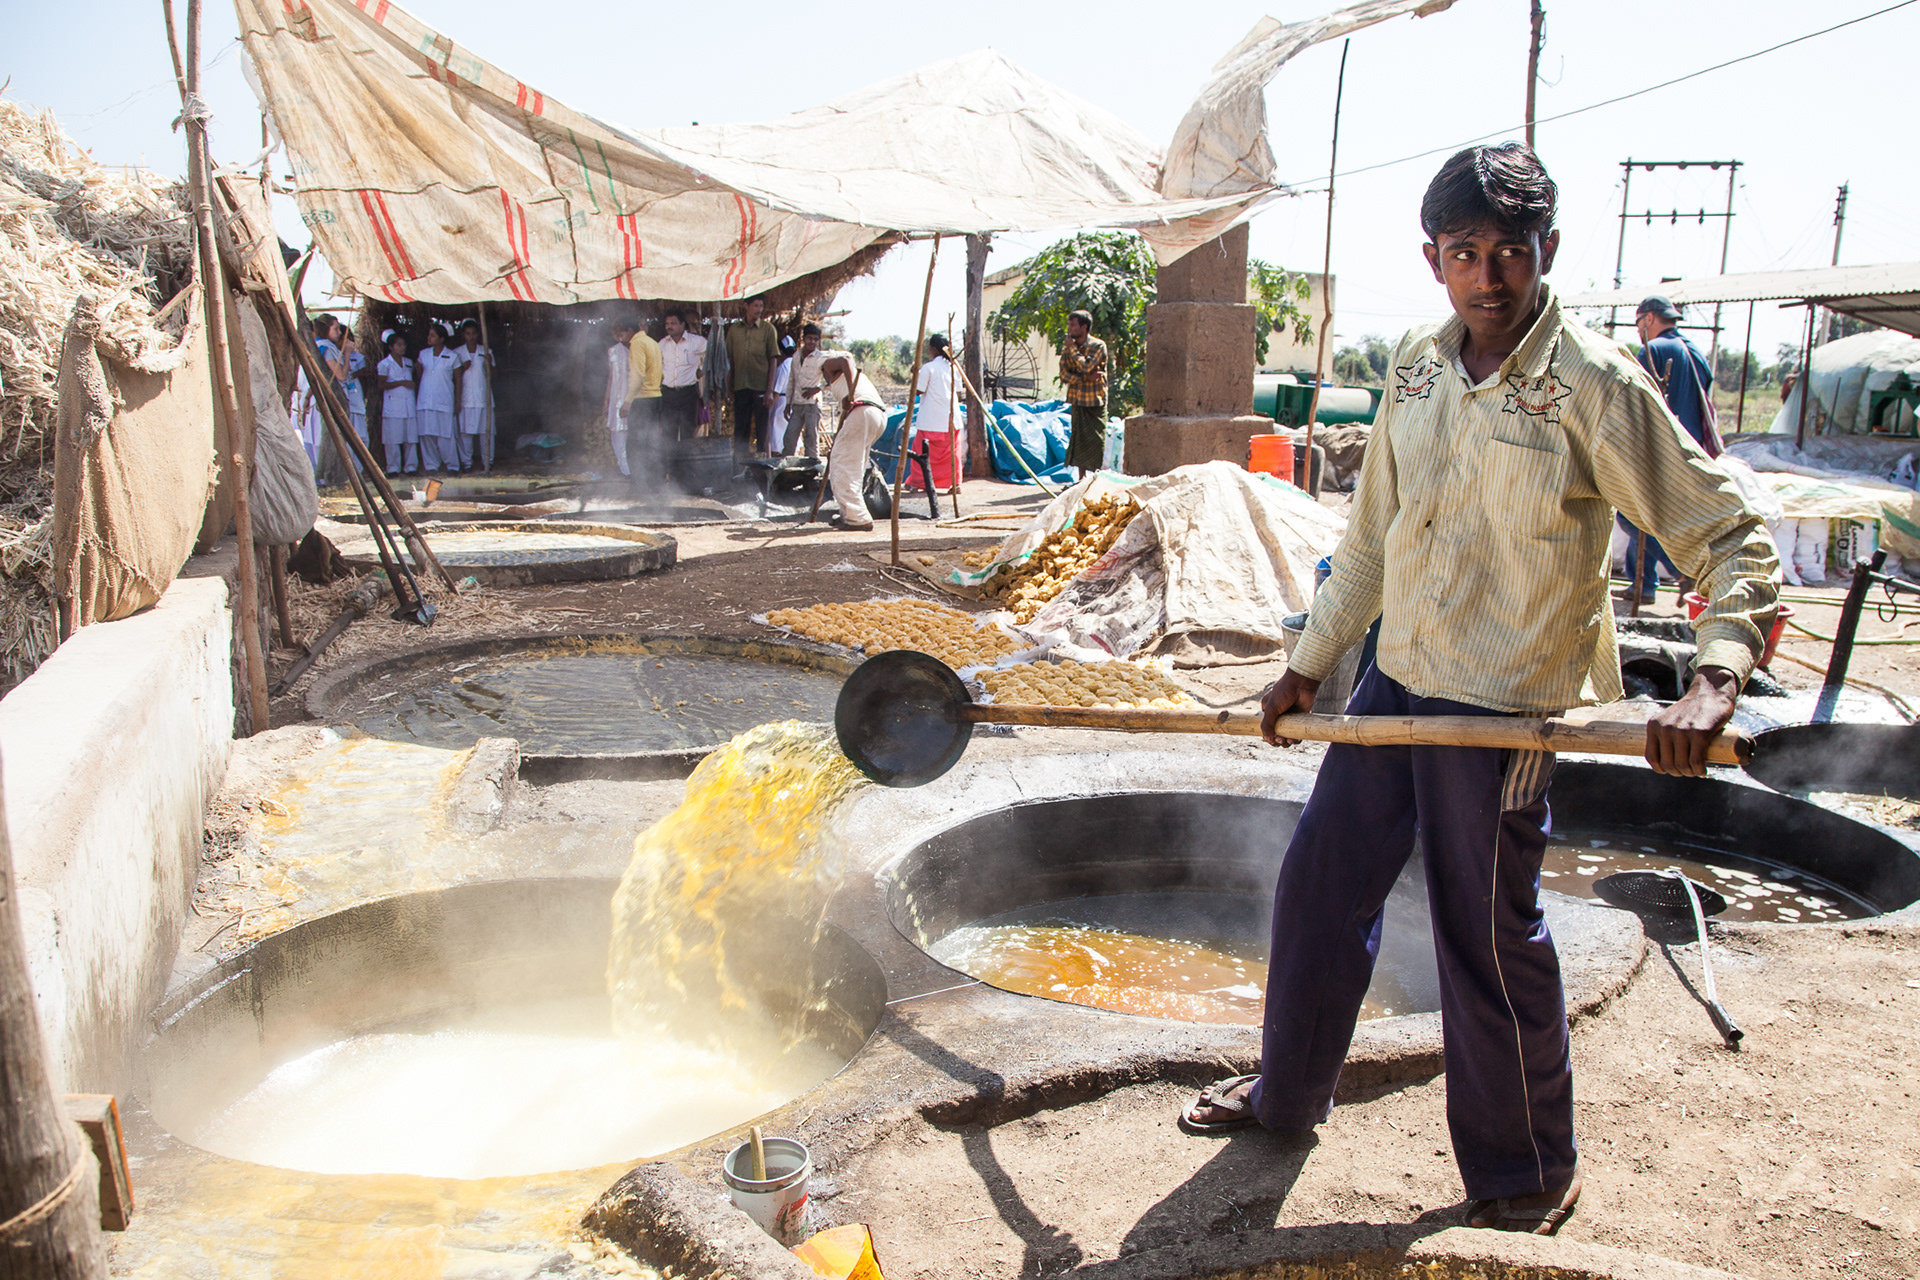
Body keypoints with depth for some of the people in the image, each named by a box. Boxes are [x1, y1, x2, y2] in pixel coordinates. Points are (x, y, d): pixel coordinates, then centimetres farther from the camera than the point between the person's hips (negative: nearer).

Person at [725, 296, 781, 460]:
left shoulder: (768, 328, 3)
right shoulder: (734, 328, 10)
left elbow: (773, 360, 0)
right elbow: (729, 358, 12)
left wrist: (770, 390, -7)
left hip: (761, 387, -2)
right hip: (740, 386, 2)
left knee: (762, 430, 1)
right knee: (740, 429, 6)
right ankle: (738, 463, 11)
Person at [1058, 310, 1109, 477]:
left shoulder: (1098, 346, -8)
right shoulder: (1069, 347, 7)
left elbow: (1086, 367, -23)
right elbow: (1063, 375, -2)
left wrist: (1073, 348, -13)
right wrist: (1087, 377, -16)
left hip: (1095, 402, -5)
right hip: (1077, 402, 5)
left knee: (1095, 443, -4)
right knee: (1078, 442, 8)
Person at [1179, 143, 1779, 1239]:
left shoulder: (1594, 386, -13)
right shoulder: (1418, 365, 6)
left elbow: (1733, 534, -12)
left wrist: (1714, 681, -28)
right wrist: (1310, 665, 16)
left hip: (1505, 706, -6)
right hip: (1396, 684, 6)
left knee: (1491, 941, 4)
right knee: (1320, 886, 14)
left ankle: (1530, 1174, 29)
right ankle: (1290, 1092, 37)